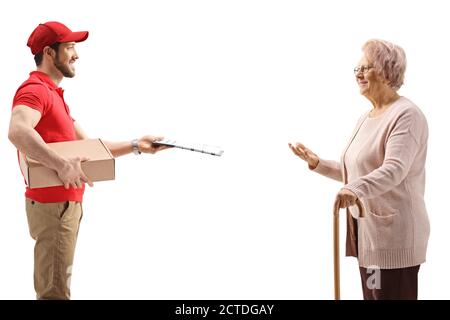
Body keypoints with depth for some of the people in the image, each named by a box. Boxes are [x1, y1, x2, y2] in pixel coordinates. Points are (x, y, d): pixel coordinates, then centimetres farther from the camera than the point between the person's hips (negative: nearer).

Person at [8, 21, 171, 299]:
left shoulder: (54, 94, 18)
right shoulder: (35, 90, -15)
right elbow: (18, 131, -37)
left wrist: (136, 146, 11)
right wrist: (63, 166, -42)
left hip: (67, 203, 10)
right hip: (53, 206, -10)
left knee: (50, 287, 18)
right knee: (55, 291, -6)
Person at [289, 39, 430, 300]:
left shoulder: (406, 115, -11)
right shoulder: (366, 119, 18)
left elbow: (394, 170, -27)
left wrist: (356, 189, -42)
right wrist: (317, 163, 12)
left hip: (392, 234, -9)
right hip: (367, 230, 9)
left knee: (391, 294, -8)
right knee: (372, 295, 11)